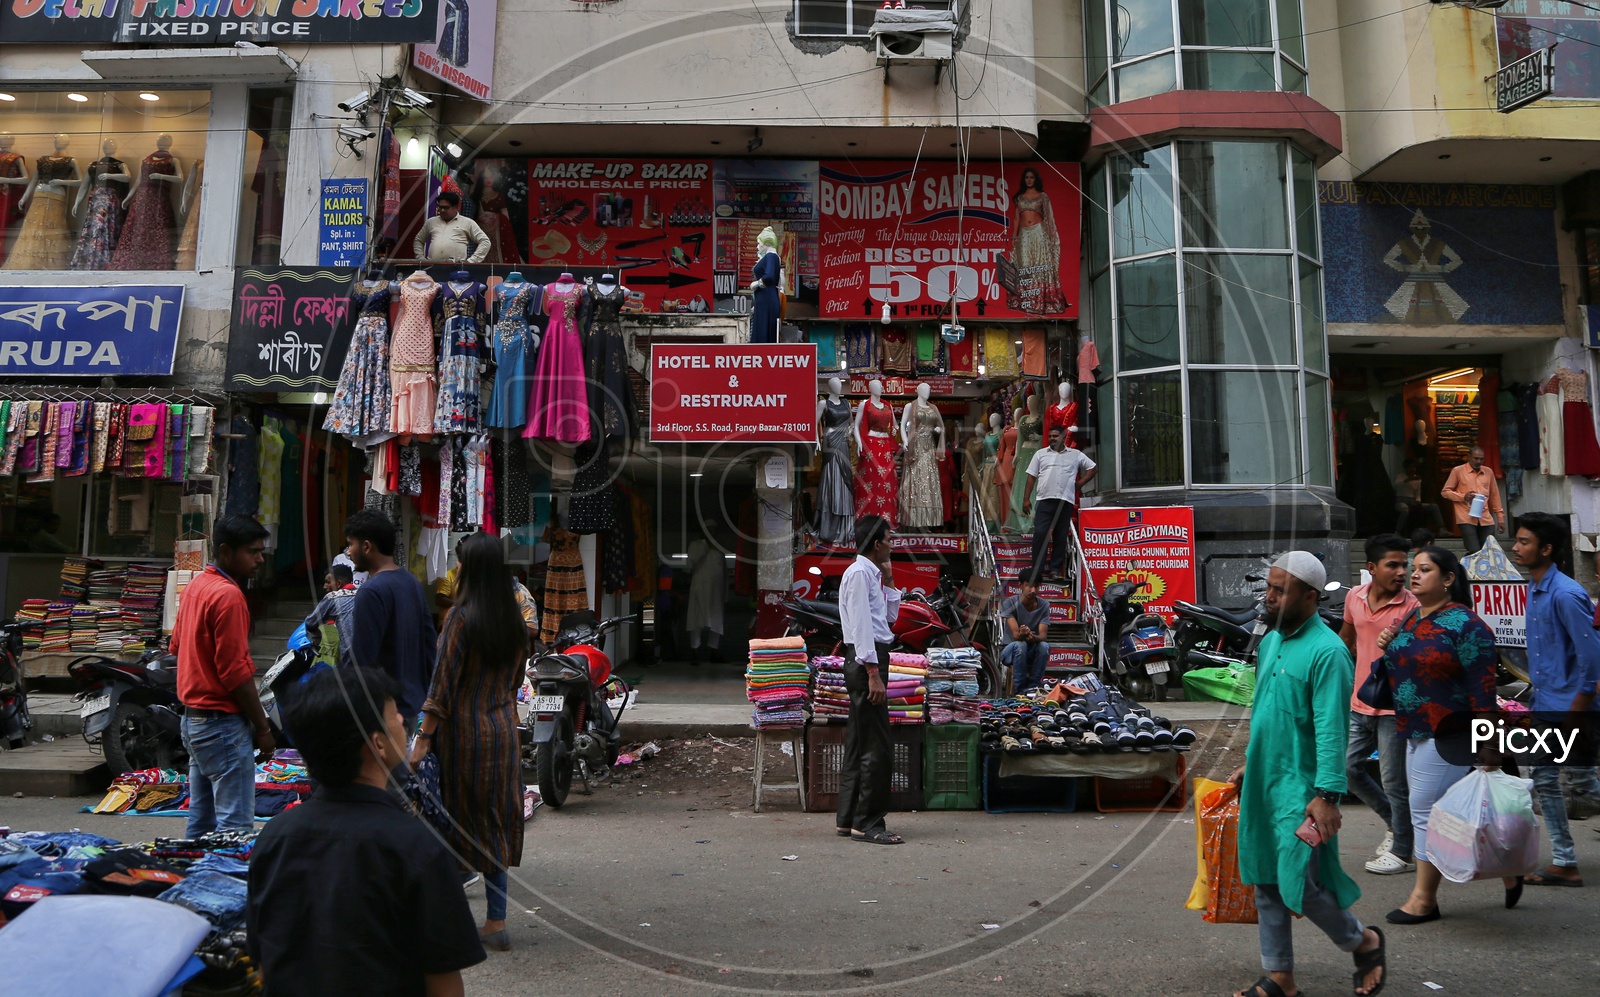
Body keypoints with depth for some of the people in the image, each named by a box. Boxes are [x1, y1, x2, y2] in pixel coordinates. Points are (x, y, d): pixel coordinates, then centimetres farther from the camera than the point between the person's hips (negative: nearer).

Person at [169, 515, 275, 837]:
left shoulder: (196, 585, 10)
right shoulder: (228, 594, -19)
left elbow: (176, 646, 20)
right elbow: (235, 671, -21)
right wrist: (262, 727, -13)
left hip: (193, 717, 10)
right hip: (223, 722, -10)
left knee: (200, 822, 17)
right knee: (235, 825, -6)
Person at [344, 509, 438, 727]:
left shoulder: (371, 592, -19)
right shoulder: (413, 583, 8)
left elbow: (361, 660, -20)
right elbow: (428, 644, 12)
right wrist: (425, 692, 19)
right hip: (412, 703, 8)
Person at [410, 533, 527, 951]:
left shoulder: (462, 616, -14)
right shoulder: (515, 619, 5)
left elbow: (444, 682, -16)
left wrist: (424, 737, -12)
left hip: (463, 728, -6)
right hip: (503, 729, 6)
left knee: (453, 818, 4)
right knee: (496, 821, 11)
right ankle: (496, 922, 16)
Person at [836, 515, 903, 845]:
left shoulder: (871, 573, 19)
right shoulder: (859, 573, -12)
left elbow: (889, 616, 25)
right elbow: (861, 626, -18)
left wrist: (888, 581, 16)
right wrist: (873, 674, -22)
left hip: (872, 659, 11)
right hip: (866, 659, -11)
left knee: (858, 744, 12)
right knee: (876, 746, -8)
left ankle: (848, 819, 19)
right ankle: (867, 823, -1)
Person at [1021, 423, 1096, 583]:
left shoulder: (1076, 455, 12)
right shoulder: (1040, 454, 13)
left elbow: (1093, 468, 20)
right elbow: (1031, 477, 10)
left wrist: (1079, 483, 8)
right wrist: (1026, 499, 3)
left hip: (1066, 501, 1)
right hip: (1045, 500, -1)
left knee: (1061, 537, 4)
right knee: (1039, 534, -10)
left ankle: (1056, 570, 10)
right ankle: (1037, 570, -5)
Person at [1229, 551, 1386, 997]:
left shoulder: (1327, 651, -16)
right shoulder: (1270, 642, 9)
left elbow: (1332, 730, -20)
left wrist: (1327, 795, -23)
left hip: (1301, 789, -8)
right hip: (1262, 783, 8)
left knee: (1298, 885, -3)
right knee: (1266, 883, 12)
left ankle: (1364, 942, 25)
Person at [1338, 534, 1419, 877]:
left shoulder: (1412, 606, -13)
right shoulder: (1355, 597, 3)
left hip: (1395, 707, -6)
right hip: (1361, 703, 6)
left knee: (1394, 782, 1)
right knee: (1349, 769, 13)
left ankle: (1402, 853, 16)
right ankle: (1395, 822, 33)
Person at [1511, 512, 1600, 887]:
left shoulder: (1565, 594, -19)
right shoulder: (1534, 590, 9)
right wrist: (1538, 695, 17)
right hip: (1545, 706, 10)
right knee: (1544, 782, 12)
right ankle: (1564, 863, 19)